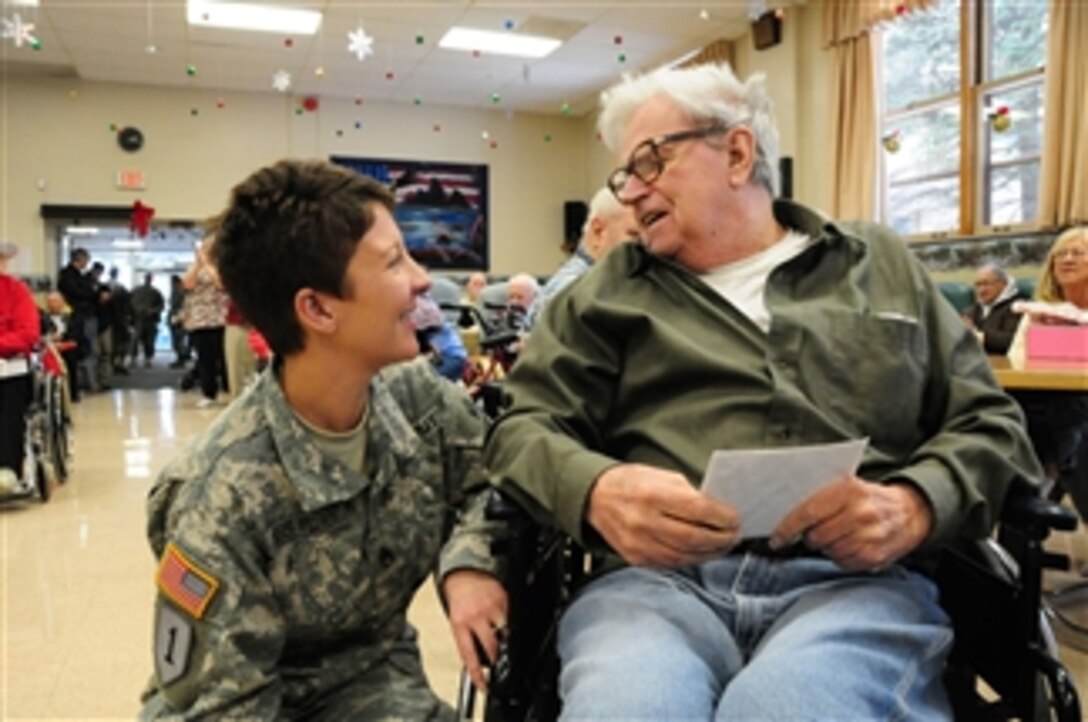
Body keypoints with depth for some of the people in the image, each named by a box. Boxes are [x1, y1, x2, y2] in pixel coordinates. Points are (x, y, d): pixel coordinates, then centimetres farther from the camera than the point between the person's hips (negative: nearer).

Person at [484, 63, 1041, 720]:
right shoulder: (610, 290, 18)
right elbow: (526, 427, 11)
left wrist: (912, 507, -7)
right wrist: (599, 491, -12)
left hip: (855, 579, 1)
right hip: (658, 576, 1)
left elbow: (989, 423, 15)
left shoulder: (883, 265, 19)